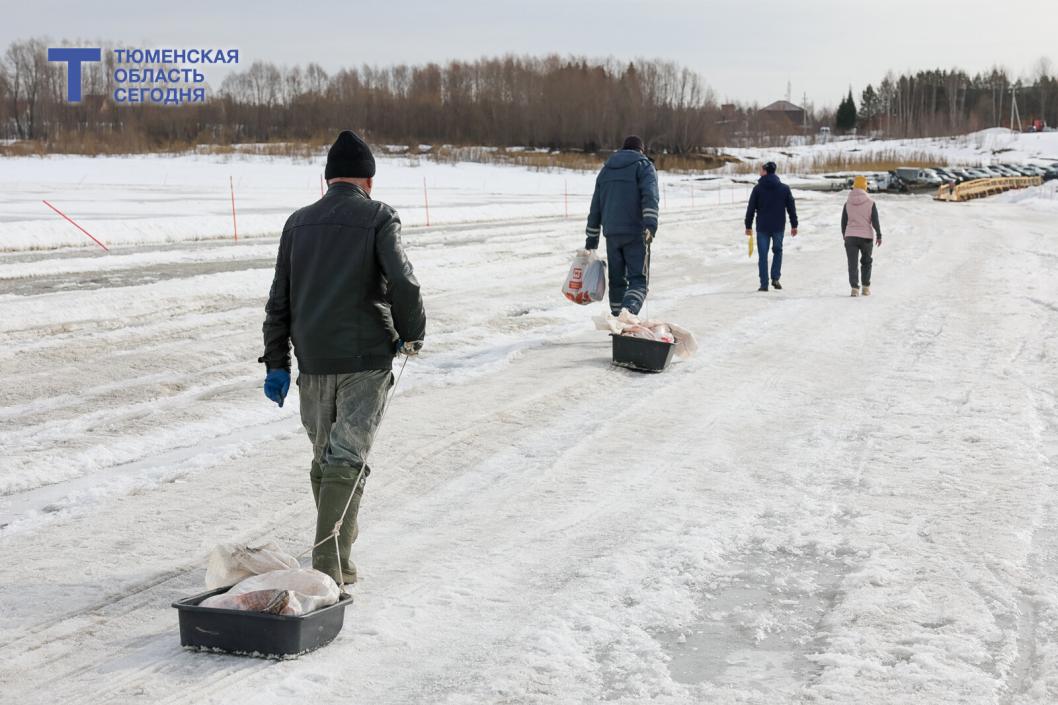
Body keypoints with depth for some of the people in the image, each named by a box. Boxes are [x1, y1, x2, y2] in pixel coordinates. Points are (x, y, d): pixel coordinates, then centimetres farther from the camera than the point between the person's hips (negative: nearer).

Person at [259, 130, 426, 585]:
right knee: (347, 457, -4)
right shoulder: (379, 217, -3)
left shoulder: (298, 222, 11)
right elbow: (403, 283, -16)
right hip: (366, 358, -4)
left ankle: (336, 543, 33)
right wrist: (412, 334, 0)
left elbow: (278, 300, 11)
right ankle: (330, 561, -11)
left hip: (312, 360, 4)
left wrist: (276, 363, 15)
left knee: (323, 456, 18)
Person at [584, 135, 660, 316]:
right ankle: (628, 312, -32)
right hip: (635, 233, -5)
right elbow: (650, 197, -15)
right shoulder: (644, 166, 3)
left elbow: (595, 205, 19)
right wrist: (651, 226, -25)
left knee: (617, 280, 13)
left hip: (611, 233, 5)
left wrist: (592, 236, 22)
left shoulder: (606, 169, 20)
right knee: (638, 280, -7)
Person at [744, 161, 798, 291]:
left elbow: (751, 208, -2)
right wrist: (794, 225, 12)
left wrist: (748, 226, 6)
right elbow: (791, 208, 4)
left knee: (763, 255, 4)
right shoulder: (784, 188, 1)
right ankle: (775, 278, 5)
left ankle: (764, 284, 2)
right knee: (778, 251, 20)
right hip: (779, 227, 2)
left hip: (762, 227, -2)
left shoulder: (758, 188, -4)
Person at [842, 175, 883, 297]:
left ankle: (854, 287, -10)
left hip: (850, 236, 0)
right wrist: (879, 236, 2)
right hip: (866, 237, 0)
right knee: (866, 262, 17)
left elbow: (843, 221, 6)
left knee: (852, 263, 1)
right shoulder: (871, 202, -5)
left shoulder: (848, 203, 1)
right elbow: (875, 221, -7)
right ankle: (866, 287, 18)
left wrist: (844, 234, 21)